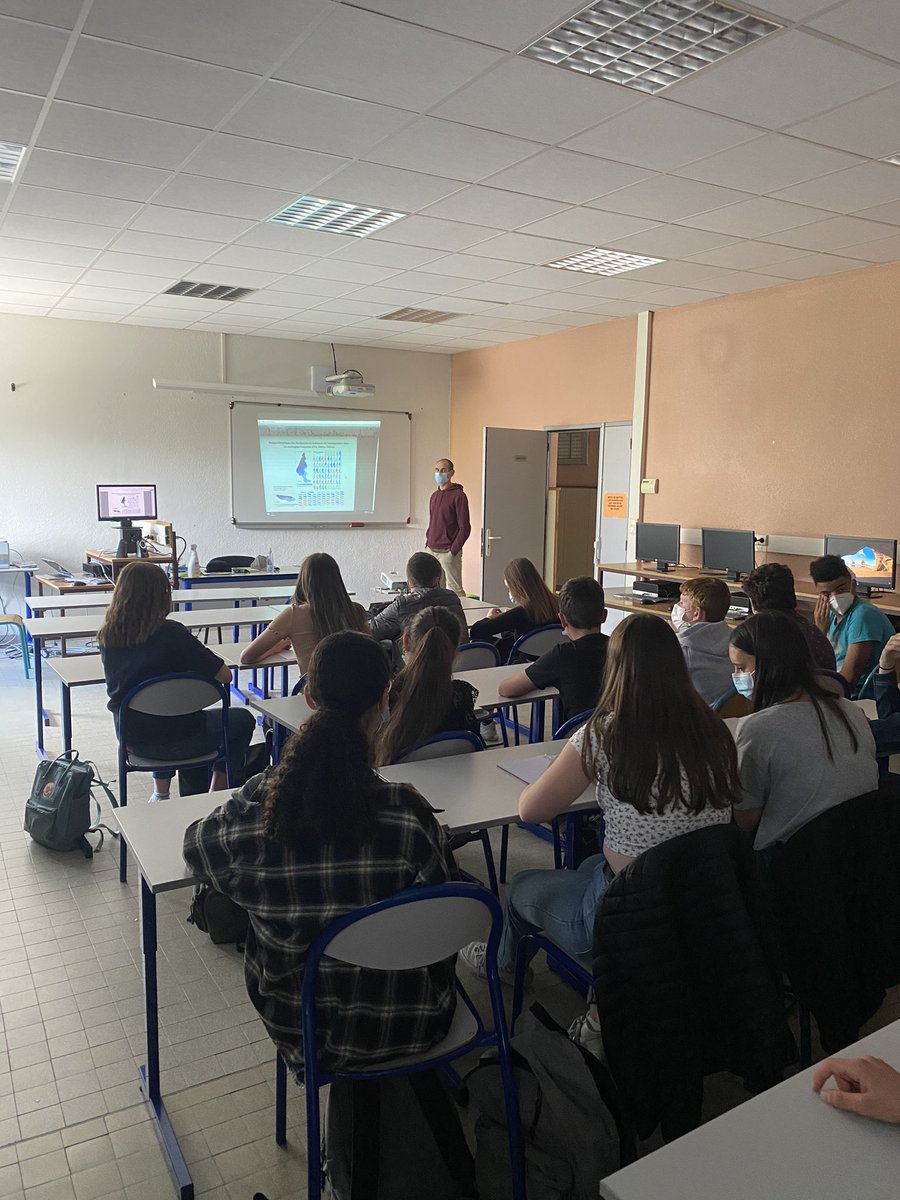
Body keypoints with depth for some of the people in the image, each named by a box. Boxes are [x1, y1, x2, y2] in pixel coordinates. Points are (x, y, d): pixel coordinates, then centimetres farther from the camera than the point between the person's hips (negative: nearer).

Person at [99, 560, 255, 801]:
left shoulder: (108, 636, -5)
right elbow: (224, 676, -17)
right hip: (172, 741, -6)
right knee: (243, 720, 18)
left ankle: (161, 794, 42)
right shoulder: (171, 634, -22)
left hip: (130, 738, 6)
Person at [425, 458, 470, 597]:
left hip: (448, 552, -7)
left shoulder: (458, 495, -7)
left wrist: (453, 551, -14)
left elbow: (464, 528, -10)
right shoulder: (434, 495, 15)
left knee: (455, 590, -6)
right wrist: (427, 543, 12)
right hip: (431, 551, 7)